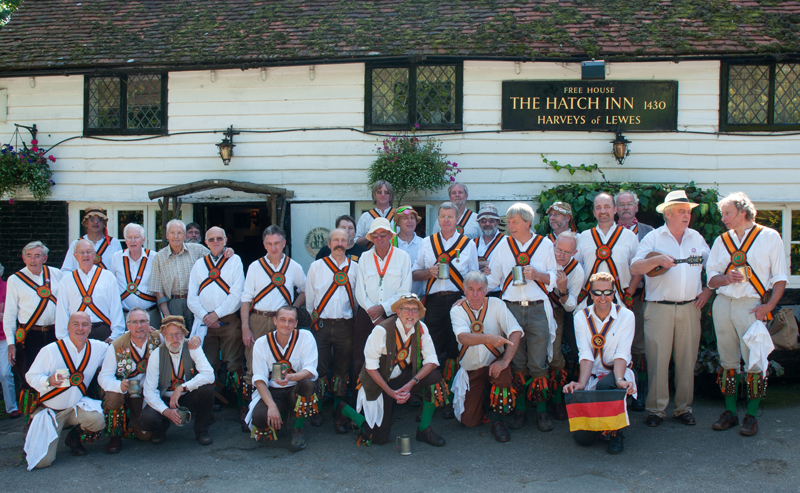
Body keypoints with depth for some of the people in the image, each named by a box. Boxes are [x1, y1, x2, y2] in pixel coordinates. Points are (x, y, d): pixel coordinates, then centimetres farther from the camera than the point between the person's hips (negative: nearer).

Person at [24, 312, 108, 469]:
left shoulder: (98, 348, -3)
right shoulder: (51, 350, -14)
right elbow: (31, 376, -10)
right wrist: (48, 381, -31)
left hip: (75, 407, 2)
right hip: (49, 409, -2)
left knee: (97, 420, -32)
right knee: (42, 461, -12)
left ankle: (74, 437, 5)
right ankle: (33, 438, 26)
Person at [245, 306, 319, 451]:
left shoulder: (305, 337, -8)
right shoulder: (261, 343, -5)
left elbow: (310, 371, -16)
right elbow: (259, 379, -8)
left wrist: (291, 377, -39)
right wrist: (272, 406, -24)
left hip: (296, 390, 0)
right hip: (272, 392, 1)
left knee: (307, 383, -34)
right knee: (259, 417, -30)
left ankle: (298, 430, -11)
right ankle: (282, 417, 9)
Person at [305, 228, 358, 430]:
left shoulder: (355, 268, 9)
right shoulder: (317, 266, 7)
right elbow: (309, 296, 11)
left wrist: (355, 319, 8)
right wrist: (313, 318, 11)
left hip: (346, 326, 1)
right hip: (322, 325, -1)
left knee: (342, 371, 5)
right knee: (319, 368, -3)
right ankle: (317, 410, 14)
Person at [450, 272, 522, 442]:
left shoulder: (496, 304, -5)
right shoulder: (457, 310, -6)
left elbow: (515, 332, -16)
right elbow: (463, 337, -25)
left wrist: (505, 360, -29)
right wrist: (488, 338, -44)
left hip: (493, 364, 0)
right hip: (470, 369, 0)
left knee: (502, 370, -36)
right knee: (469, 421, -8)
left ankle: (497, 420, -13)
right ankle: (482, 400, 29)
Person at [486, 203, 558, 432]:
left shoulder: (545, 244, 7)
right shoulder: (504, 245, 11)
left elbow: (553, 279, 7)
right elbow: (493, 278, 13)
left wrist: (537, 274, -12)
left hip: (538, 309, -1)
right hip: (511, 308, 2)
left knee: (538, 363, -4)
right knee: (516, 362, 1)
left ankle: (541, 411, 5)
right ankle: (519, 410, 11)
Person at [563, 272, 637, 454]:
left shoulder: (626, 316, -5)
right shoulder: (581, 317, 0)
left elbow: (621, 354, -14)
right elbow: (585, 355, -10)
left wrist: (619, 379, -33)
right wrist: (581, 384, -26)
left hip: (617, 373, -1)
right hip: (592, 377, 1)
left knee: (605, 385, -39)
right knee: (582, 437, -15)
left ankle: (615, 432, -12)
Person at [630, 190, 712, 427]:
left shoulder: (696, 238, 14)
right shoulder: (653, 238, 2)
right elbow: (634, 268, -8)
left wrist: (707, 290, 11)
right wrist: (656, 259, -23)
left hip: (690, 308, 3)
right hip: (659, 308, -3)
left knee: (687, 359, 6)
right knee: (657, 359, -3)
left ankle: (683, 408, 17)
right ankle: (656, 409, 7)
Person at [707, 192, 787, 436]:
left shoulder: (769, 237, 2)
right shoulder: (721, 241, 13)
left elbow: (780, 277, 1)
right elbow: (712, 278, 10)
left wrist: (769, 306, -11)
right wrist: (728, 278, -12)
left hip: (752, 306, -4)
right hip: (723, 304, 4)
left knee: (754, 361, -4)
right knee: (728, 361, 9)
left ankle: (751, 416, 7)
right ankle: (730, 412, 19)